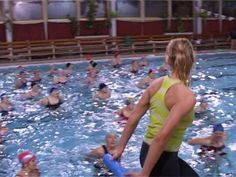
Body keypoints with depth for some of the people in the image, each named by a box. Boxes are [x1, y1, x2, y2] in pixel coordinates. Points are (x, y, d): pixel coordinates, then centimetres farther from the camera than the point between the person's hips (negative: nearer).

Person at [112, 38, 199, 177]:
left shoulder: (157, 84, -2)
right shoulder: (187, 97, -22)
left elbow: (133, 119, 2)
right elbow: (162, 137, -29)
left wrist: (120, 148, 12)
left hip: (147, 151, 7)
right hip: (163, 157, -7)